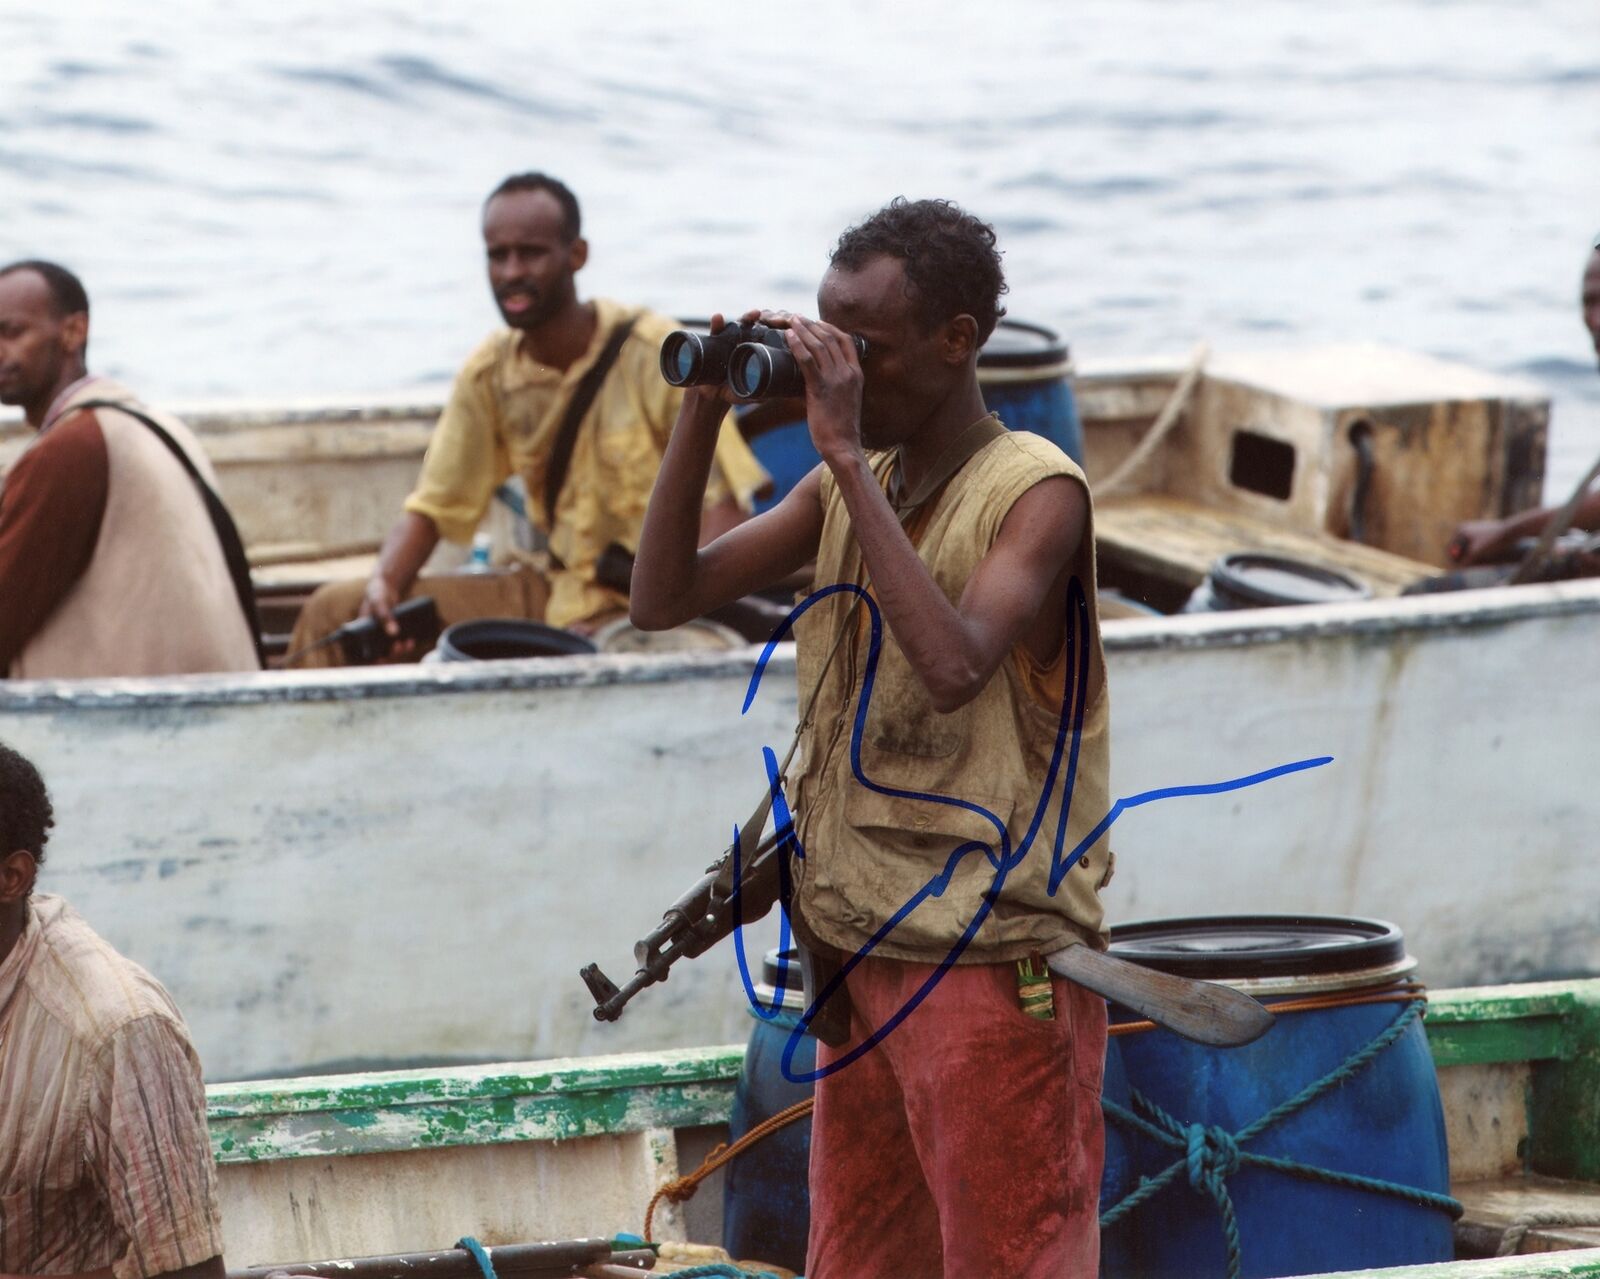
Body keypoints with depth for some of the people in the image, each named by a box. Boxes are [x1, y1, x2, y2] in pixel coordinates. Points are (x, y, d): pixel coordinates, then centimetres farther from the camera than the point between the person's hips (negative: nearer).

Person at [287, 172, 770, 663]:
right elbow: (432, 508, 7)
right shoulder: (489, 373, 4)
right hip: (551, 594, 6)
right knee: (332, 611, -4)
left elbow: (725, 503, -14)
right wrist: (384, 585, -14)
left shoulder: (651, 354, -11)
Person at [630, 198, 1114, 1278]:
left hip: (995, 961, -8)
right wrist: (704, 414, -3)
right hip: (864, 947, 8)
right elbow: (664, 599, 8)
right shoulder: (846, 491, 10)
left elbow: (955, 668, -29)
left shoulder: (1034, 490, -12)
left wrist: (848, 456, -26)